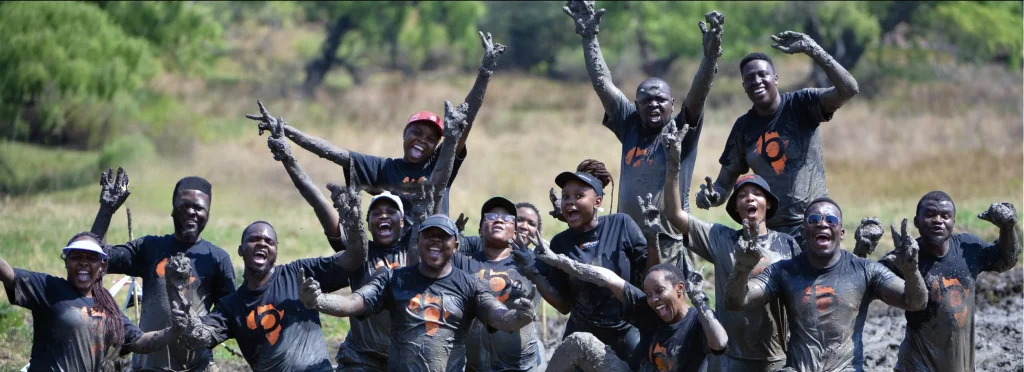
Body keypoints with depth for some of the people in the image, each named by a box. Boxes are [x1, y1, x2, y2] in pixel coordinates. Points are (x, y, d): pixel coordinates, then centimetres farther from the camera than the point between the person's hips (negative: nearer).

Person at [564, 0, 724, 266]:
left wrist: (710, 55, -30)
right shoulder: (630, 126, 11)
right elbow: (602, 84, 12)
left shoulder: (681, 131, 0)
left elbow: (697, 95, -15)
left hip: (669, 243, -5)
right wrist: (589, 38, 9)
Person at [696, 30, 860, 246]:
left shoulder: (801, 105, -3)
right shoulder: (744, 127, 9)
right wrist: (712, 195, -13)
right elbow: (726, 180, 11)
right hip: (768, 230, 3)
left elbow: (848, 90, -19)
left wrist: (812, 50, -23)